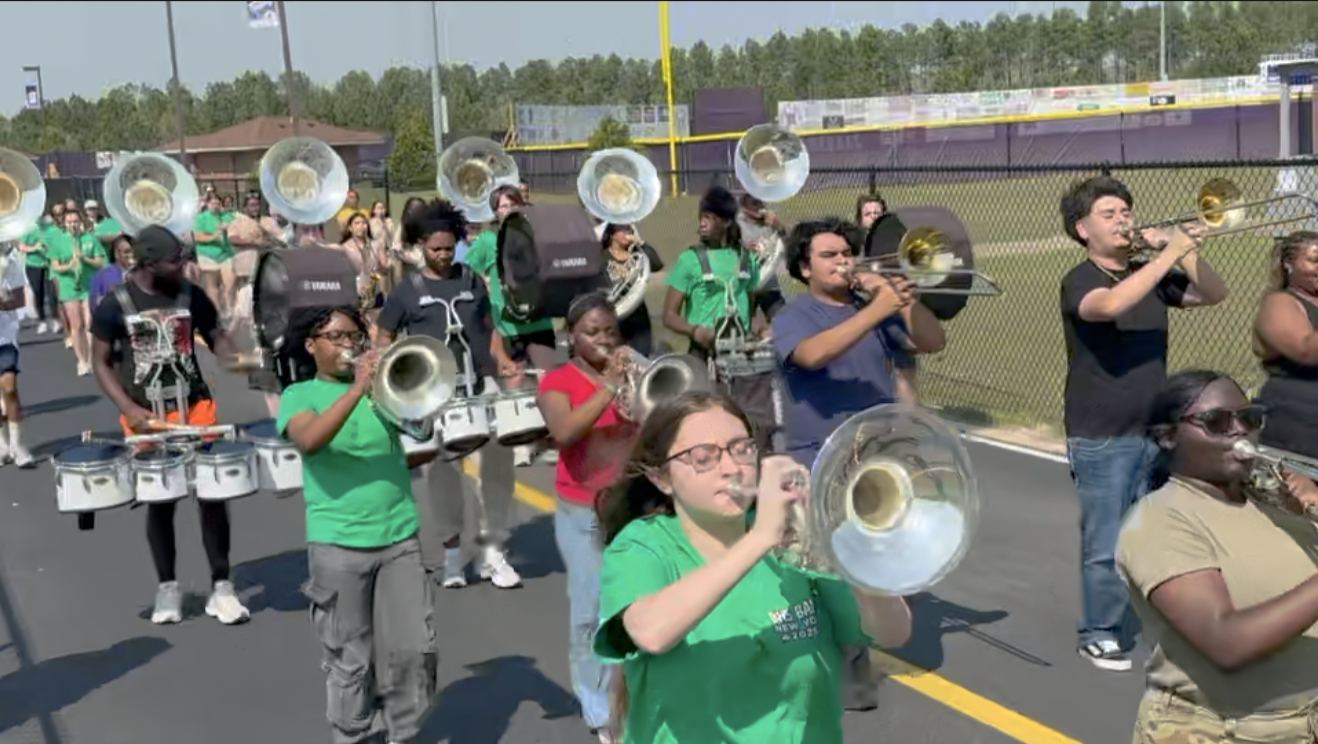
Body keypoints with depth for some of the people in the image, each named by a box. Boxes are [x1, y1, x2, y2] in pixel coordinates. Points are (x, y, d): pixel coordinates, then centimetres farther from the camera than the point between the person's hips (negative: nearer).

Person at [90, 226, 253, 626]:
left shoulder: (190, 295, -2)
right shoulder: (114, 305, -7)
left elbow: (215, 335, 9)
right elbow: (101, 362, -1)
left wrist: (233, 358, -13)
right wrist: (128, 408, -13)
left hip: (196, 408, 1)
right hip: (145, 416, -1)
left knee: (213, 495, 0)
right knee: (160, 502, 8)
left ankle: (221, 585, 10)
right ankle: (167, 586, 23)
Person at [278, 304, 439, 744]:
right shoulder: (300, 394, 3)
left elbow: (406, 454, 6)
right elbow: (309, 441, -19)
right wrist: (357, 389, -27)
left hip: (400, 537, 3)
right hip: (339, 544, -3)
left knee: (415, 648, 2)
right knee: (351, 659, 5)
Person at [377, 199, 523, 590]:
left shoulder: (471, 280, 10)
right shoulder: (407, 291, 2)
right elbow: (383, 338, 6)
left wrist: (502, 360, 1)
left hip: (481, 387, 3)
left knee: (498, 462, -2)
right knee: (442, 474, 3)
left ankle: (492, 550, 11)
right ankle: (450, 551, 19)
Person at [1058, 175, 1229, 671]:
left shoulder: (1151, 275, 9)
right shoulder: (1080, 281, -10)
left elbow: (1215, 295, 8)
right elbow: (1110, 305, -32)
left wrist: (1188, 250, -8)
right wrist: (1170, 254, -27)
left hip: (1156, 432, 6)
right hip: (1102, 439, -6)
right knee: (1105, 546, 1)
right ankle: (1099, 635, 14)